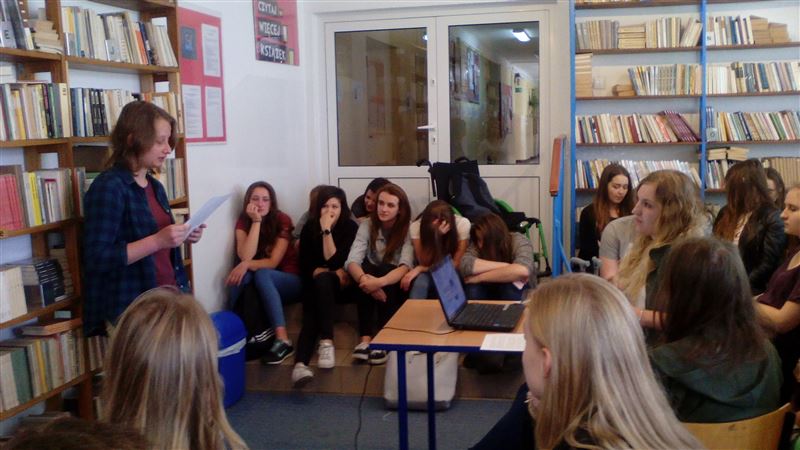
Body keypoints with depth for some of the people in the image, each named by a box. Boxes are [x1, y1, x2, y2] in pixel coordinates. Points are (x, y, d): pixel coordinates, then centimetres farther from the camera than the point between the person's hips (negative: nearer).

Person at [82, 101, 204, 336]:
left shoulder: (155, 186, 12)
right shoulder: (108, 187, -13)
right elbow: (97, 259, -20)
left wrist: (182, 237, 2)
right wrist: (157, 240, -24)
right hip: (133, 309, -8)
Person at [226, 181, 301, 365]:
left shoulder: (282, 221, -13)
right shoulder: (243, 222, -4)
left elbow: (273, 262, -17)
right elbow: (245, 256, -21)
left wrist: (247, 264, -34)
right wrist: (256, 221, -23)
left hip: (289, 281, -3)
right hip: (261, 285, 3)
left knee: (262, 274, -34)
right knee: (241, 275, -28)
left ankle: (283, 340, -43)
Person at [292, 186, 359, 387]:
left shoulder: (350, 227, -6)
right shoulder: (309, 228, 1)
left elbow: (334, 262, -16)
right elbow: (305, 268, -2)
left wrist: (327, 231, -21)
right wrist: (328, 273, -17)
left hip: (341, 286, -1)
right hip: (316, 287, 2)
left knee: (323, 280, -36)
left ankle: (326, 342, -42)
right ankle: (300, 364, -52)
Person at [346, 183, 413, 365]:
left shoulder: (407, 229, -14)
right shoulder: (367, 225, -8)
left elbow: (406, 266, -29)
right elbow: (352, 261, -22)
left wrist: (380, 282, -47)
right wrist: (364, 279, -44)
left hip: (395, 284, -1)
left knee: (385, 270, -33)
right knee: (365, 268, -31)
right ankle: (365, 339, -36)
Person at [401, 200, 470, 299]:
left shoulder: (462, 224, -23)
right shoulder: (416, 226, -21)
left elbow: (456, 264, -19)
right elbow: (425, 263, -22)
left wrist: (420, 269, -23)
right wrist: (434, 235, -37)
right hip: (427, 272, 0)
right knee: (420, 283, -32)